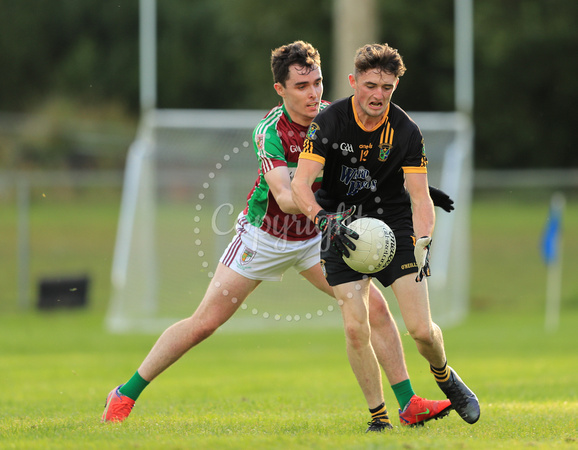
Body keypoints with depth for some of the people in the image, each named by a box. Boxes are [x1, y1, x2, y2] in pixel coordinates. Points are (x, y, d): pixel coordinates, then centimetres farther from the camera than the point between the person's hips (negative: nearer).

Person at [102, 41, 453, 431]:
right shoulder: (271, 131, -26)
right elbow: (284, 196, -39)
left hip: (314, 238, 4)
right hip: (264, 235, -4)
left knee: (374, 306, -10)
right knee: (204, 323, -5)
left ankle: (409, 405, -2)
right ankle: (126, 395, 9)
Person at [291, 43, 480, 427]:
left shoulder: (406, 131, -11)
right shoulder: (329, 122, -15)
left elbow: (420, 197, -11)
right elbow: (300, 184, -21)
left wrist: (423, 244, -28)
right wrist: (325, 221, -39)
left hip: (394, 224, 1)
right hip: (342, 229, 0)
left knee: (421, 329, -7)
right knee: (356, 329, -14)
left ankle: (445, 377, 27)